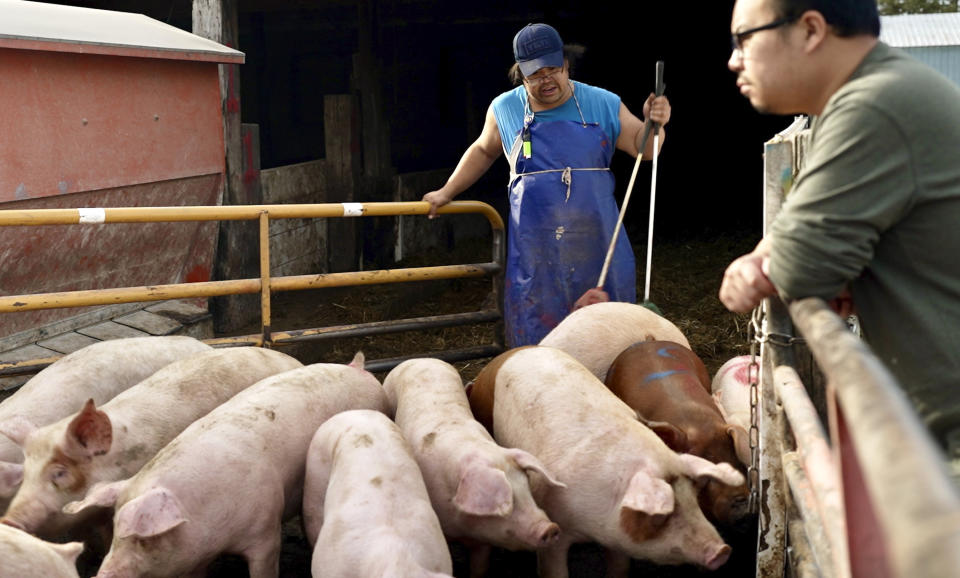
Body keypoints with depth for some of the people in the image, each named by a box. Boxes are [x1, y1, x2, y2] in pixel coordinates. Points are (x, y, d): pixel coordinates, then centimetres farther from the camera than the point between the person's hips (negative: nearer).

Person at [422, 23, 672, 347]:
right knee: (535, 335, 4)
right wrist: (447, 193, 24)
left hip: (596, 244, 0)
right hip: (536, 253, 0)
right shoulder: (505, 109, 4)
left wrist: (653, 123, -19)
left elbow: (642, 146, 2)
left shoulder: (602, 104, 1)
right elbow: (483, 151, 22)